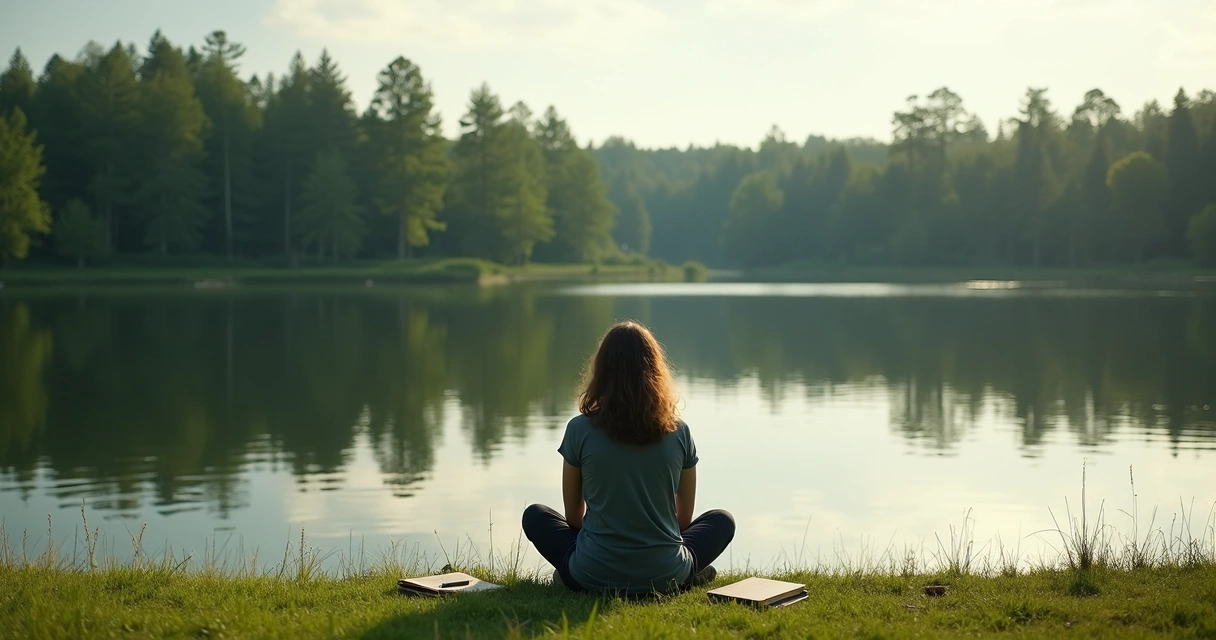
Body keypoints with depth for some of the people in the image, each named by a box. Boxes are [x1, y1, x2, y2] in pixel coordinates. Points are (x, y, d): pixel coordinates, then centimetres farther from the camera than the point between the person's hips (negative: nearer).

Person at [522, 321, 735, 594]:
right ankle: (690, 574, 5)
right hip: (666, 576, 0)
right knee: (722, 520, 27)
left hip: (594, 576, 0)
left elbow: (574, 515, 5)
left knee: (534, 515, 26)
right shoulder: (678, 432, -4)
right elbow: (684, 517, 8)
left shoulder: (580, 429, -8)